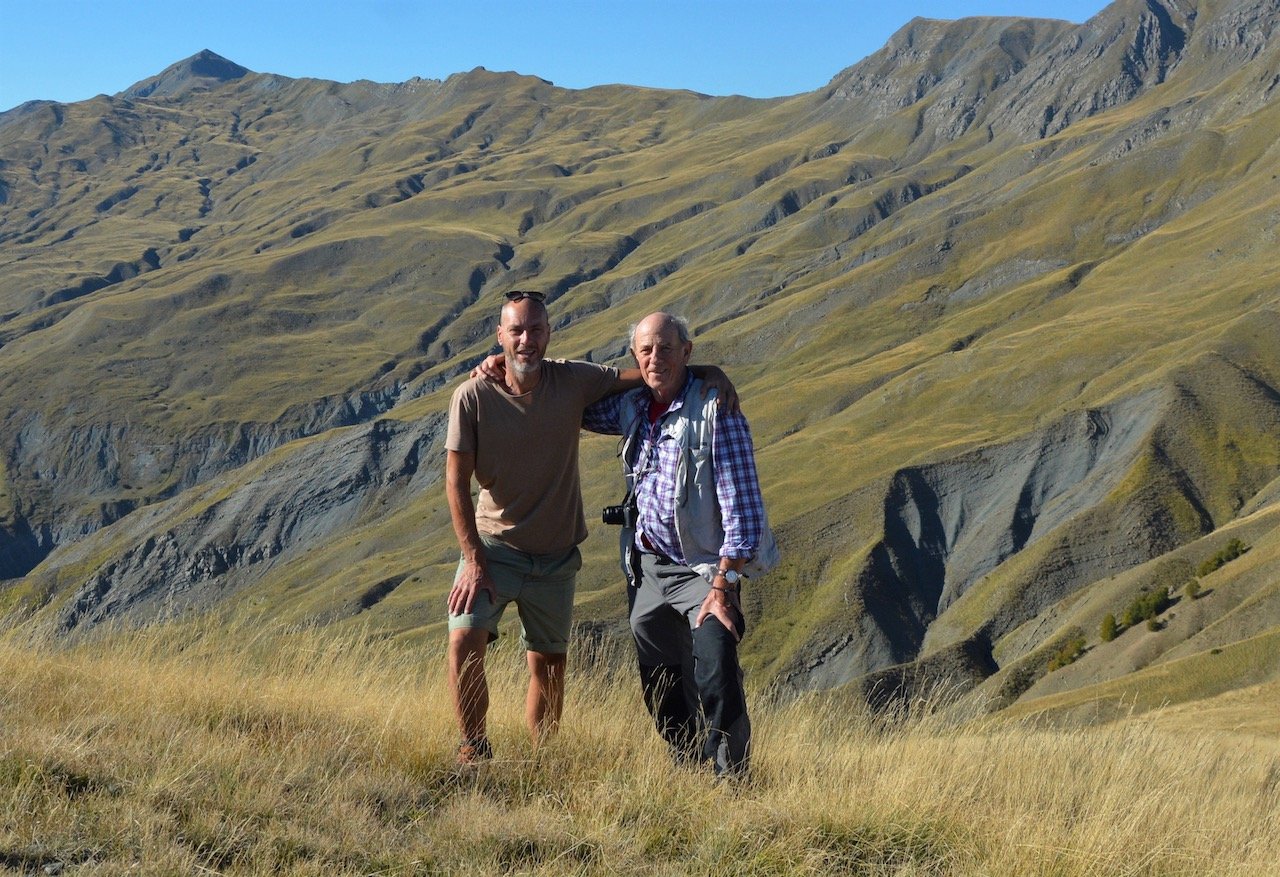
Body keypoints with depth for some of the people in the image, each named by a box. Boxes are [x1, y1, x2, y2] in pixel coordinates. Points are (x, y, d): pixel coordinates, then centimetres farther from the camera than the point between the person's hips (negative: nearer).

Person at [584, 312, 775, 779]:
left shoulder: (716, 412, -16)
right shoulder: (631, 408, 4)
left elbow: (742, 507, -19)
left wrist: (723, 586, -23)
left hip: (704, 568, -7)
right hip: (646, 569, 7)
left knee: (717, 682, -19)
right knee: (661, 690, 13)